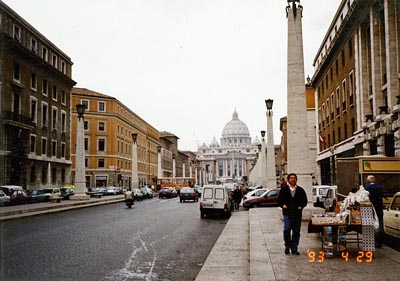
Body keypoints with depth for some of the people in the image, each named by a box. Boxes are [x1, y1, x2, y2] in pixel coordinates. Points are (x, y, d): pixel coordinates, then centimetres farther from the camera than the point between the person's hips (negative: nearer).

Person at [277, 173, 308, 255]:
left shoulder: (300, 190, 11)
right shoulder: (284, 189, 8)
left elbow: (305, 201, 15)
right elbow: (279, 200, 11)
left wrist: (301, 206, -2)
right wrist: (283, 205, -7)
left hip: (297, 213, 2)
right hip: (287, 213, -1)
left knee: (296, 231, 3)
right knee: (287, 229, -12)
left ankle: (294, 249, 12)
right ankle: (287, 246, 6)